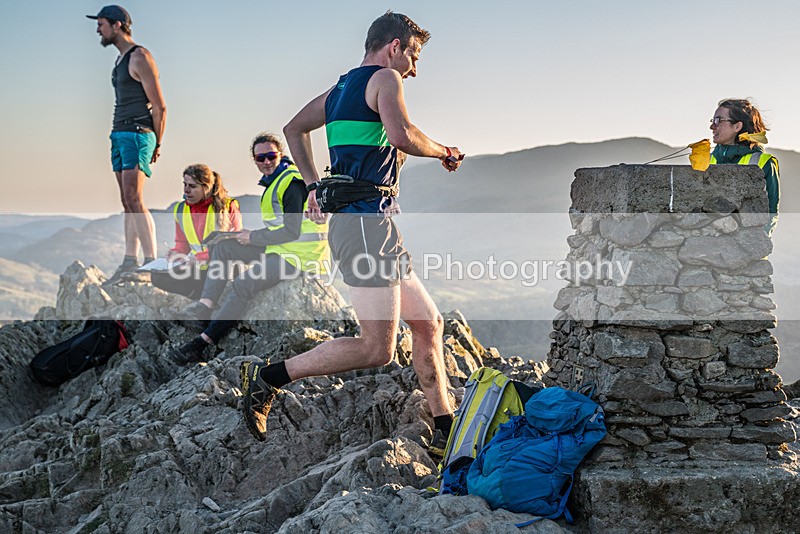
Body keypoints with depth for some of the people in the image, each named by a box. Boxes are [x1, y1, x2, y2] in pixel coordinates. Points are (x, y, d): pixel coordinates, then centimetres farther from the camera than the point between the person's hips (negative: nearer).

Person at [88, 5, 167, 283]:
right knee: (127, 203, 6)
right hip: (120, 135, 9)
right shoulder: (121, 59, 20)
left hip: (137, 135, -9)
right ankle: (130, 262, 7)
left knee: (134, 200, -17)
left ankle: (152, 262, -18)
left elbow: (159, 106, -11)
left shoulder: (140, 57, -9)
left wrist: (157, 145, -7)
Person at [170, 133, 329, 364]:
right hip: (279, 248, 11)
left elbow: (291, 232, -21)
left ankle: (203, 344, -22)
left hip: (298, 255, -11)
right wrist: (252, 236, 5)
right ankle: (205, 305, -7)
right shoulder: (275, 180, 16)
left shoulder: (292, 183, -16)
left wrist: (253, 238, -11)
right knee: (223, 247, 6)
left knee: (243, 284, -24)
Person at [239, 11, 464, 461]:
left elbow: (294, 128, 27)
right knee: (378, 349, -12)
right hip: (366, 222, -11)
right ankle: (268, 377, -5)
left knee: (429, 322, 13)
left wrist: (315, 183, 22)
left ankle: (447, 433, 17)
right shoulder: (385, 78, -4)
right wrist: (443, 151, -4)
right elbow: (402, 135, -22)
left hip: (371, 224, 11)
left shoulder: (341, 88, 22)